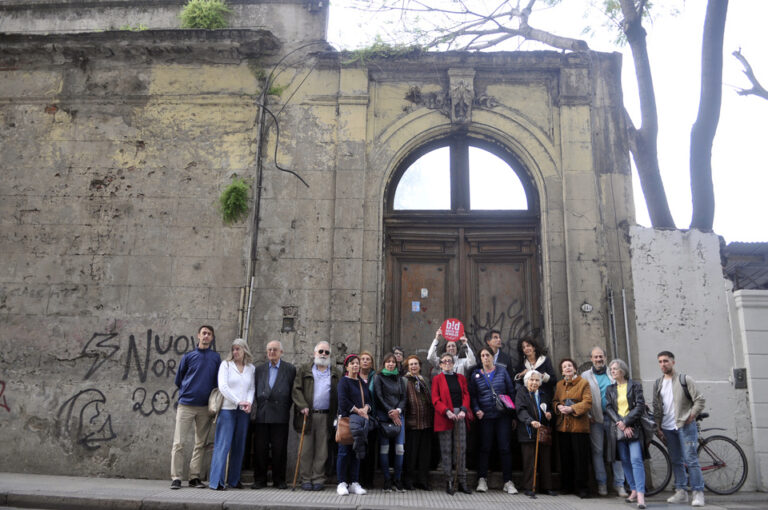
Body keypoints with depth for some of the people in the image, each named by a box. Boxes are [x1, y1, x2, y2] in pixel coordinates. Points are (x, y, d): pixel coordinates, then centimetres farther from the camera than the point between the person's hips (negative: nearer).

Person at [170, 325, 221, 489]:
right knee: (178, 443, -3)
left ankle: (195, 477, 14)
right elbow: (178, 380, 11)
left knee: (200, 444, 6)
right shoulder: (188, 356, 4)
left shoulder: (216, 357, 7)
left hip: (206, 407, 1)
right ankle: (176, 477, 4)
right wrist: (186, 392, 9)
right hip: (186, 405, -1)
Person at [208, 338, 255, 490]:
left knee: (239, 446, 7)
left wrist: (249, 402, -10)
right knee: (223, 445, -7)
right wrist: (238, 402, -13)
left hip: (244, 411, 4)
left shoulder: (251, 368, 11)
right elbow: (223, 386, -7)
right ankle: (216, 481, -3)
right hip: (227, 409, -3)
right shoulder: (226, 365, 2)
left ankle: (234, 480, 15)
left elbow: (252, 388, 10)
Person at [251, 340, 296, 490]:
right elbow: (256, 390, 14)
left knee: (280, 449, 1)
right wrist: (260, 406, 5)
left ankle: (279, 480, 12)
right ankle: (259, 479, 14)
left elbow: (293, 391, 3)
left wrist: (286, 409, 0)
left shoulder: (290, 369, 3)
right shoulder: (259, 369, 12)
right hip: (262, 415, 2)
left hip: (280, 416, -2)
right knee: (260, 448, 3)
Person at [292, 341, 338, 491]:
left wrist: (336, 415, 0)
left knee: (321, 450, 2)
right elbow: (296, 389, 1)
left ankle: (318, 479, 10)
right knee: (306, 449, 2)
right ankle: (306, 479, 10)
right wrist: (302, 406, -12)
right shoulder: (304, 370, 9)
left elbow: (338, 395, 12)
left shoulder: (334, 373, 15)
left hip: (325, 416, 1)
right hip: (307, 414, -1)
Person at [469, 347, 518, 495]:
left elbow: (511, 392, 7)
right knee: (485, 448, 3)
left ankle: (508, 482, 6)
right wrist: (477, 410, -8)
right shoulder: (476, 375, 7)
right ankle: (482, 480, 12)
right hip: (485, 416, 0)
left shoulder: (502, 372, 6)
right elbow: (472, 395, 6)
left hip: (503, 416, 0)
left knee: (505, 448, 0)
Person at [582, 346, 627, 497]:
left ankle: (619, 484, 7)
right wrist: (587, 416, -4)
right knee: (597, 451, 3)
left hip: (613, 418, 1)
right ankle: (601, 483, 13)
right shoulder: (585, 376, 7)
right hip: (595, 419, -1)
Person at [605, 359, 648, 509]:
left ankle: (641, 494, -17)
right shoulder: (610, 389, 13)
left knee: (636, 459, -14)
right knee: (625, 461, 6)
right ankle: (634, 490, 16)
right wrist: (620, 424, -11)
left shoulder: (635, 385, 2)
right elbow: (609, 408, 3)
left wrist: (626, 422, -12)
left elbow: (640, 406, -6)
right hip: (618, 429, 4)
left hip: (633, 427, -4)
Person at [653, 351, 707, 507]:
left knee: (691, 460, -6)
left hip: (685, 426, -5)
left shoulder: (685, 380, -2)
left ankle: (698, 493, 1)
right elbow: (657, 407, 13)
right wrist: (658, 427, 8)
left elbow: (700, 400, -4)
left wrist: (690, 417, -8)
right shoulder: (658, 384, 11)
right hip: (668, 428, 5)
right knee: (676, 461, 9)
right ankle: (681, 492, 16)